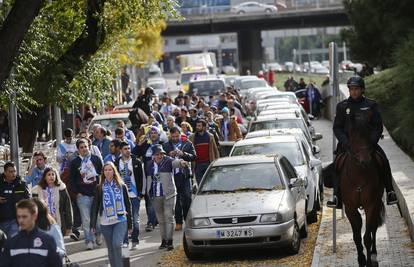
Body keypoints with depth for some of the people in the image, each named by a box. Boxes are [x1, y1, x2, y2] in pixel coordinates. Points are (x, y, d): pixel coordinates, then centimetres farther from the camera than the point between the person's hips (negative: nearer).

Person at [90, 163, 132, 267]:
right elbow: (95, 206, 5)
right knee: (111, 249, 7)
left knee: (117, 244, -20)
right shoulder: (99, 188, 5)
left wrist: (130, 224, 7)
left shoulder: (121, 186, 4)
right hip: (105, 223, 2)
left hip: (121, 221, -2)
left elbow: (128, 205, 7)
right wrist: (93, 224, 0)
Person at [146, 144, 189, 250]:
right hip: (156, 196, 5)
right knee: (161, 219, 10)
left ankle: (169, 241, -10)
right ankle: (163, 241, 17)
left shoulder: (168, 161, -4)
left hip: (168, 194, -5)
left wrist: (181, 162, -48)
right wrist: (148, 192, 18)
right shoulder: (150, 165, 10)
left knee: (169, 216, -9)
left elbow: (175, 162, -26)